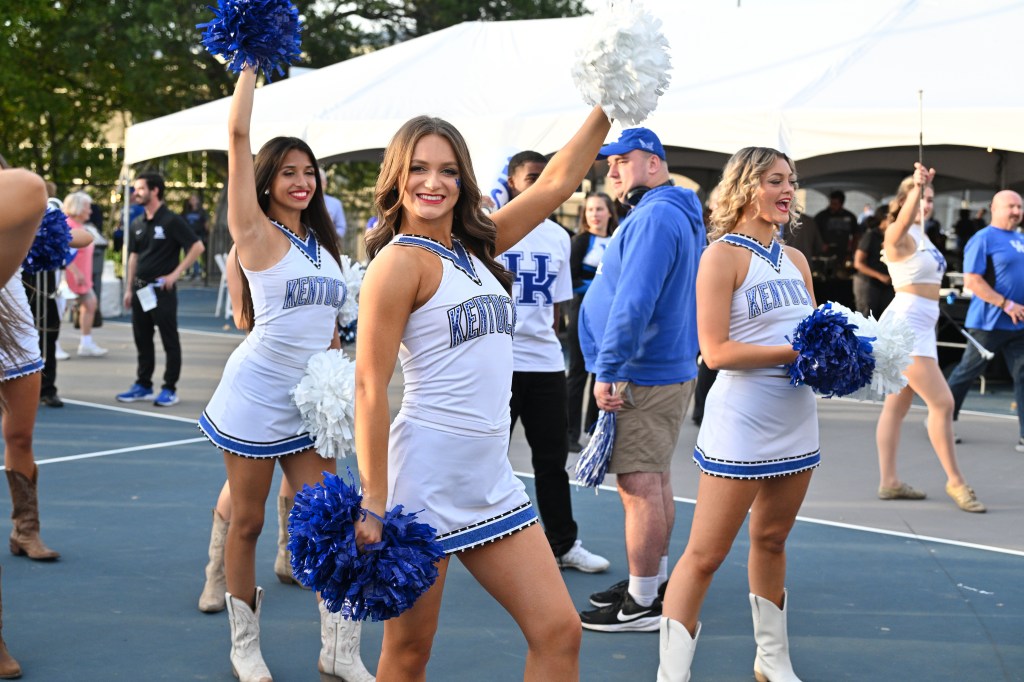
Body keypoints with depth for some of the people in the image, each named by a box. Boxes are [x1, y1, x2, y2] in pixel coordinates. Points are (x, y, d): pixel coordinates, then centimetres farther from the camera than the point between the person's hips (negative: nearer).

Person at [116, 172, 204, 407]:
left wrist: (176, 273, -15)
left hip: (163, 289, -7)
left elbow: (197, 247, -12)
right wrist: (129, 288, 12)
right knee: (142, 340, 12)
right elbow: (133, 256, 18)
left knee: (170, 341, 0)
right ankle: (143, 385, 21)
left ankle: (170, 389, 5)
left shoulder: (171, 220, -9)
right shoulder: (136, 224, 12)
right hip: (141, 288, 7)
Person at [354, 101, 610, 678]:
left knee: (560, 632, 4)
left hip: (491, 478, 7)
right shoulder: (401, 259, -9)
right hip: (426, 475, -7)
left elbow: (557, 182, 17)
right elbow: (370, 387, -13)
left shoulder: (475, 247, 12)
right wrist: (373, 507, -17)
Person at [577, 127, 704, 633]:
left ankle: (642, 604, -1)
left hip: (642, 377, -11)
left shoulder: (653, 217, -18)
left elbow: (633, 303, -26)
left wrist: (607, 370, -21)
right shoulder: (683, 215, 15)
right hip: (672, 367, 11)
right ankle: (653, 583, 29)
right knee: (655, 481, 18)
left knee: (638, 488, -6)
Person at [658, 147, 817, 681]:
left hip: (796, 422, 7)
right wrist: (795, 352, -20)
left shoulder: (795, 260, 12)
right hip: (741, 428, -7)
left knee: (771, 539, 19)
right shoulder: (724, 254, -9)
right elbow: (716, 351, -17)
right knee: (705, 556, -5)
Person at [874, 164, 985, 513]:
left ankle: (889, 481, 13)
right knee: (942, 402, -11)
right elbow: (904, 219, -35)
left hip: (921, 326, 9)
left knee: (898, 405, 10)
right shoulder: (898, 234, -12)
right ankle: (955, 481, -4)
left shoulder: (921, 235, 14)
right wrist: (916, 187, -51)